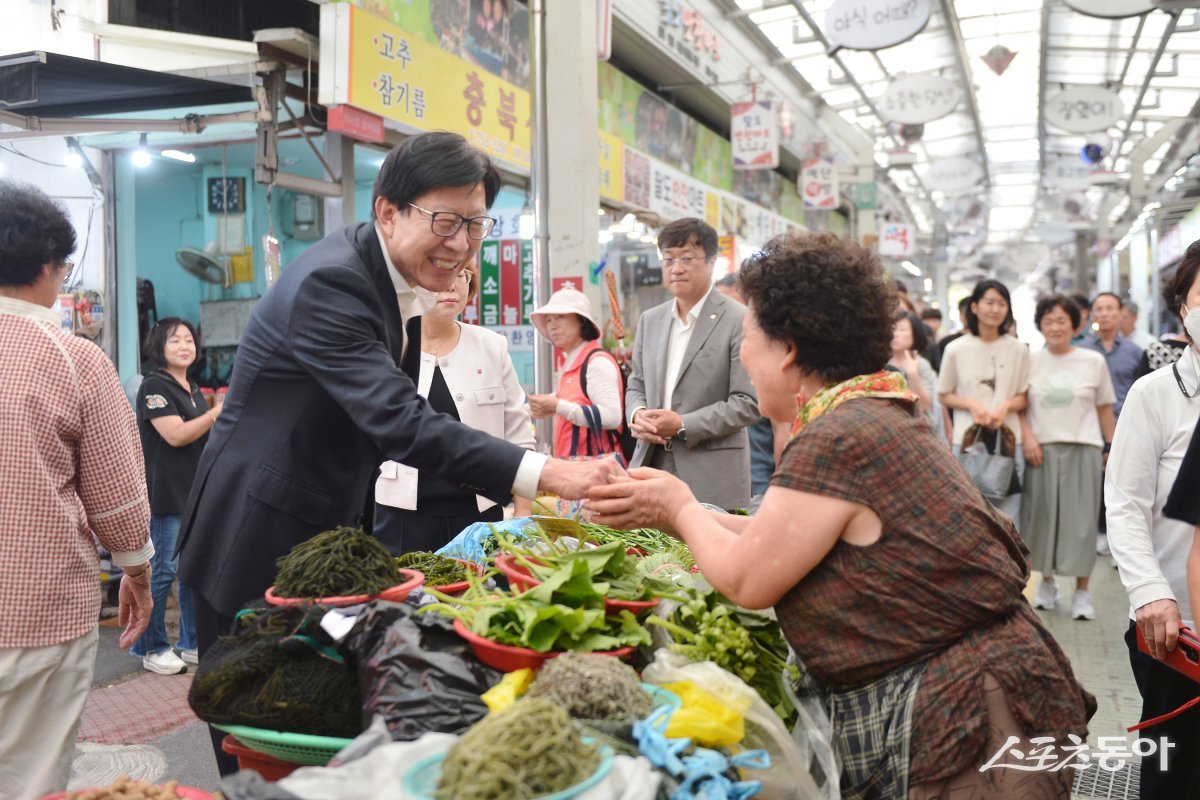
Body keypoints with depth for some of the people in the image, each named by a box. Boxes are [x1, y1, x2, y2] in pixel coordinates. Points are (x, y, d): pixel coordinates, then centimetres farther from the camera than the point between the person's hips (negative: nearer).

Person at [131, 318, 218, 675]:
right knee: (164, 571, -4)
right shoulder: (154, 386, -8)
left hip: (197, 490, 8)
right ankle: (151, 649, 8)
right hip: (166, 493, -8)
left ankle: (193, 643, 19)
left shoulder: (193, 389, 17)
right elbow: (176, 434, -19)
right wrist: (221, 411, -19)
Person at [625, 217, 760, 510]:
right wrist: (637, 415, -3)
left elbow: (748, 403, -9)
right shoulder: (650, 320, 14)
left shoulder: (739, 321, -6)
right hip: (651, 465, 5)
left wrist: (683, 425, -15)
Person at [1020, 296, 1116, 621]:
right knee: (1042, 515, 6)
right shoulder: (1030, 361, 5)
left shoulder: (1094, 361, 4)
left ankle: (1082, 591, 7)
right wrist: (1027, 436, -8)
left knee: (1081, 519, -1)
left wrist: (1112, 449, 5)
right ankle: (1047, 582, 23)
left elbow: (1105, 409, 8)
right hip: (1041, 448, 1)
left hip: (1082, 448, -1)